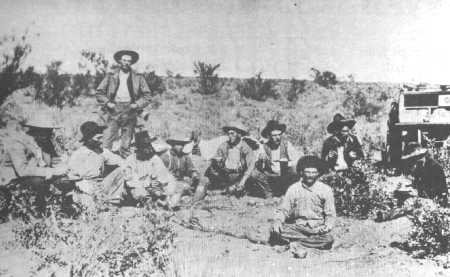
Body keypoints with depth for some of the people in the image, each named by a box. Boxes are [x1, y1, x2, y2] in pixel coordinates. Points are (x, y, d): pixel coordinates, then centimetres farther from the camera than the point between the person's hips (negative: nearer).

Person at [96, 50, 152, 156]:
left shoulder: (138, 78, 9)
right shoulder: (110, 77, 9)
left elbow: (147, 95, 10)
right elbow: (99, 93, 11)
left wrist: (137, 105, -5)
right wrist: (107, 103, -5)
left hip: (129, 110, 1)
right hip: (114, 109, 0)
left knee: (126, 143, 3)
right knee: (107, 139, -9)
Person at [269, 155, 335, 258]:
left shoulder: (326, 190, 3)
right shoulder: (293, 189, 4)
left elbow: (330, 214, 5)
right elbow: (283, 210, 5)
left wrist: (328, 226, -16)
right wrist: (277, 221, -16)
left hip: (317, 228, 0)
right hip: (297, 227, 0)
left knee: (328, 240, -32)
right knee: (275, 231, -26)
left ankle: (295, 242, -20)